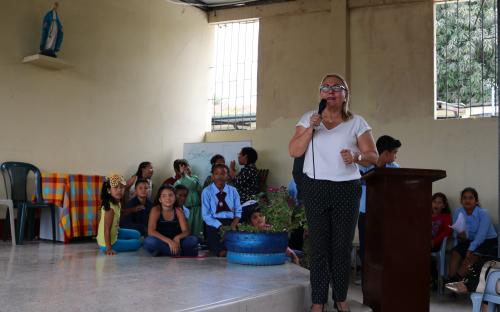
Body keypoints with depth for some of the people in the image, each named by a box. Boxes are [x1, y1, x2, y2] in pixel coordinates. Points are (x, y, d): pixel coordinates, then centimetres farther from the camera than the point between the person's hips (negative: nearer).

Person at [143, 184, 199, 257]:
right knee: (149, 241, -35)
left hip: (175, 242, 2)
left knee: (193, 240, -21)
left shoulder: (178, 210, 0)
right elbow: (150, 231, -23)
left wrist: (177, 238, -29)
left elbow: (186, 231, -6)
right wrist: (169, 241, -34)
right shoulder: (156, 210, -10)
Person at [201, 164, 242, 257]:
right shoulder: (206, 192, -1)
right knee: (223, 252, -27)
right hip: (213, 224, -3)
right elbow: (206, 215, -5)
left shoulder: (233, 191, 9)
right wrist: (221, 227, -17)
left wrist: (233, 224, -13)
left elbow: (238, 211, 8)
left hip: (230, 222, 3)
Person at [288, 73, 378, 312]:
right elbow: (294, 151, 0)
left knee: (342, 245, 3)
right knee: (319, 245, 0)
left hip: (347, 189, 0)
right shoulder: (309, 118, 7)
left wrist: (356, 156, -19)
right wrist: (311, 128, -12)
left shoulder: (356, 122, 5)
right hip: (315, 188, 0)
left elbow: (373, 156, 3)